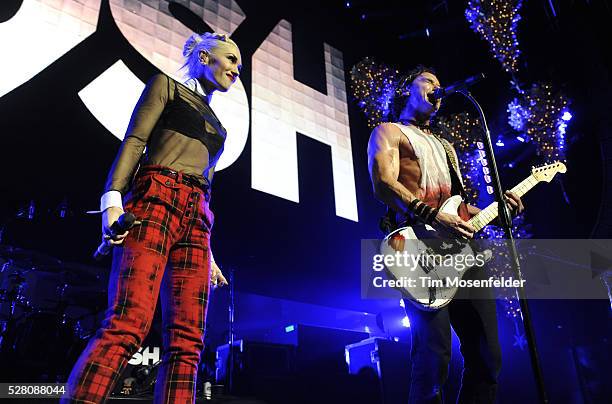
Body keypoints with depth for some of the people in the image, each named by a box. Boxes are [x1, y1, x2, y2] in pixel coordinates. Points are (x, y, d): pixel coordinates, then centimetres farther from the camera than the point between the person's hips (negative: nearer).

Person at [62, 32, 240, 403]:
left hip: (195, 218, 6)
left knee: (187, 341, -6)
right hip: (156, 199, -6)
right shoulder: (166, 85, 16)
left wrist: (208, 253, 19)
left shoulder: (216, 125, 31)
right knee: (127, 326, -21)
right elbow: (134, 141, 1)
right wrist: (113, 200, -15)